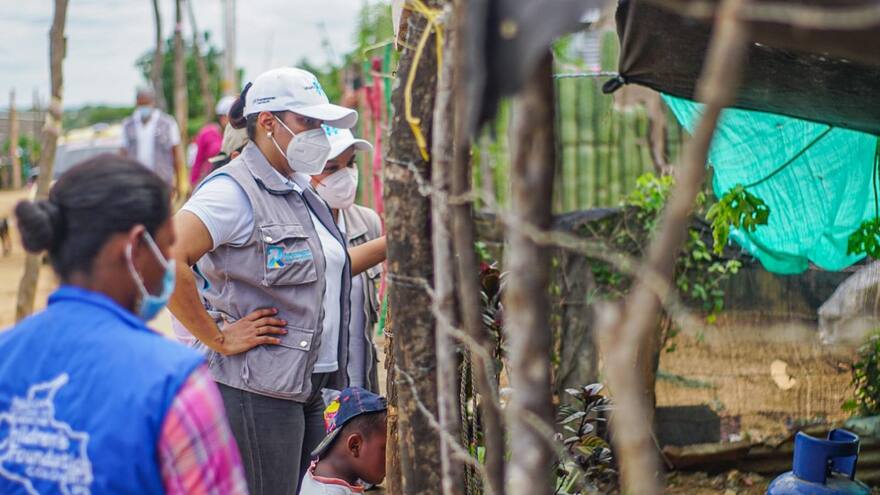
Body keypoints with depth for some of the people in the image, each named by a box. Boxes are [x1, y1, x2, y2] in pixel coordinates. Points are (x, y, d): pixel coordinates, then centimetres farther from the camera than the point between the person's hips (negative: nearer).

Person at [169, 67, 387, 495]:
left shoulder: (298, 190, 15)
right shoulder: (235, 190, -14)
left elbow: (324, 269, 28)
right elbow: (167, 261, -28)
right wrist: (219, 339, -21)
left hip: (311, 389, 9)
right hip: (258, 392, -9)